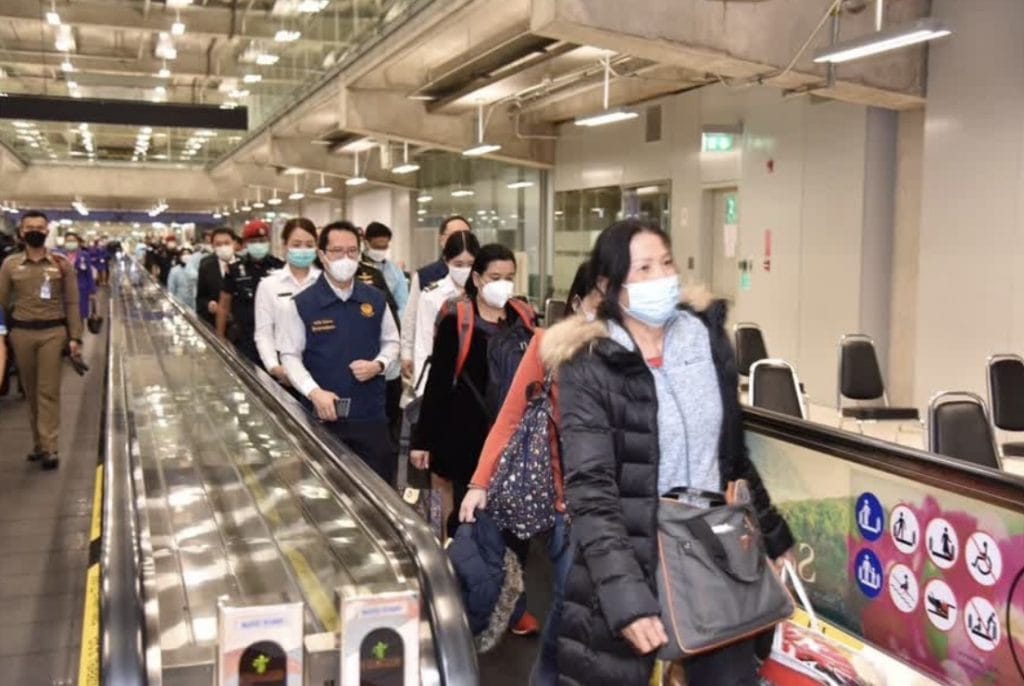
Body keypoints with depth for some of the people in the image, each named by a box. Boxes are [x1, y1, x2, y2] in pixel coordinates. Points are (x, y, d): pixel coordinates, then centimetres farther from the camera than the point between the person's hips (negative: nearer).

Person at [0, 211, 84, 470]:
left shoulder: (62, 263, 2)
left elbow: (72, 303, 2)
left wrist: (75, 337, -3)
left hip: (53, 332, -2)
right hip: (21, 333, 2)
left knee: (49, 391, -3)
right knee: (31, 392, 10)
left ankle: (49, 448, -2)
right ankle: (39, 443, 21)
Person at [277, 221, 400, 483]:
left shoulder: (375, 300, 5)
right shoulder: (303, 304, -5)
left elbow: (391, 342, 15)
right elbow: (290, 355, -3)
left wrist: (378, 364, -7)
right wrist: (314, 392, -17)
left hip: (370, 414, 2)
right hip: (324, 414, -2)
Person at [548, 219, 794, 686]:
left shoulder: (707, 339, 4)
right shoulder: (588, 370, -11)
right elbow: (590, 494, -17)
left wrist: (773, 537, 20)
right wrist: (627, 597, -27)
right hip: (625, 568, -4)